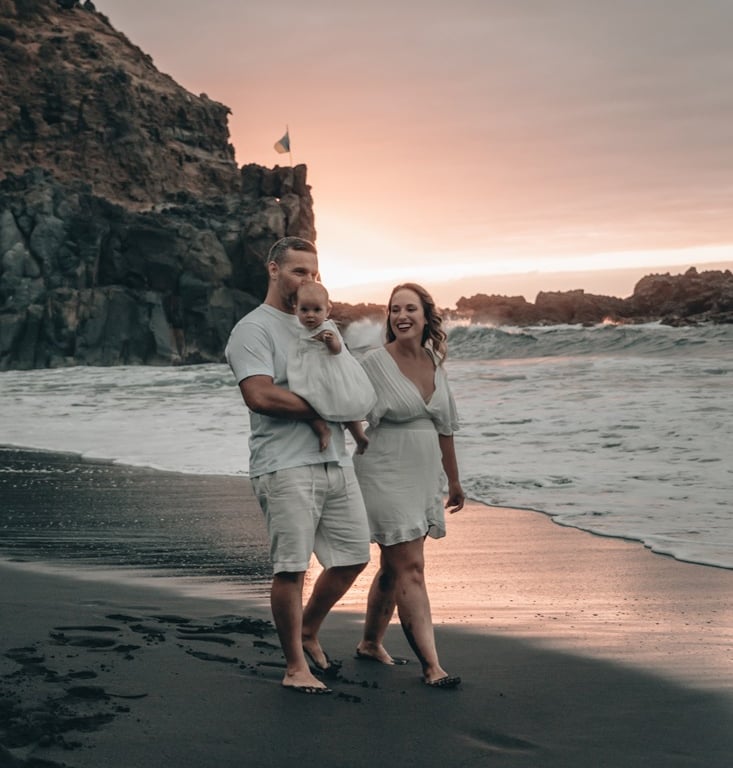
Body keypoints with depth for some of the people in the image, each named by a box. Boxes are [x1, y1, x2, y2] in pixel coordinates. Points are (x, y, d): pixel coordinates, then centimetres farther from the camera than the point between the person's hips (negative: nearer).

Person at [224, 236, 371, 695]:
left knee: (354, 557, 10)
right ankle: (295, 666, 9)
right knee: (292, 568, -5)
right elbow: (260, 395, -19)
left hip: (336, 461, 8)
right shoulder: (254, 329, -5)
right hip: (286, 467, -8)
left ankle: (308, 633, 32)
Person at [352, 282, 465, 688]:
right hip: (387, 476, -6)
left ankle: (370, 643, 31)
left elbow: (444, 427, 17)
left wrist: (453, 480, 22)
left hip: (423, 477, 7)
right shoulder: (376, 362, -9)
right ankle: (431, 665, -8)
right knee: (410, 567, -9)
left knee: (393, 566, 15)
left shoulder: (434, 362, 9)